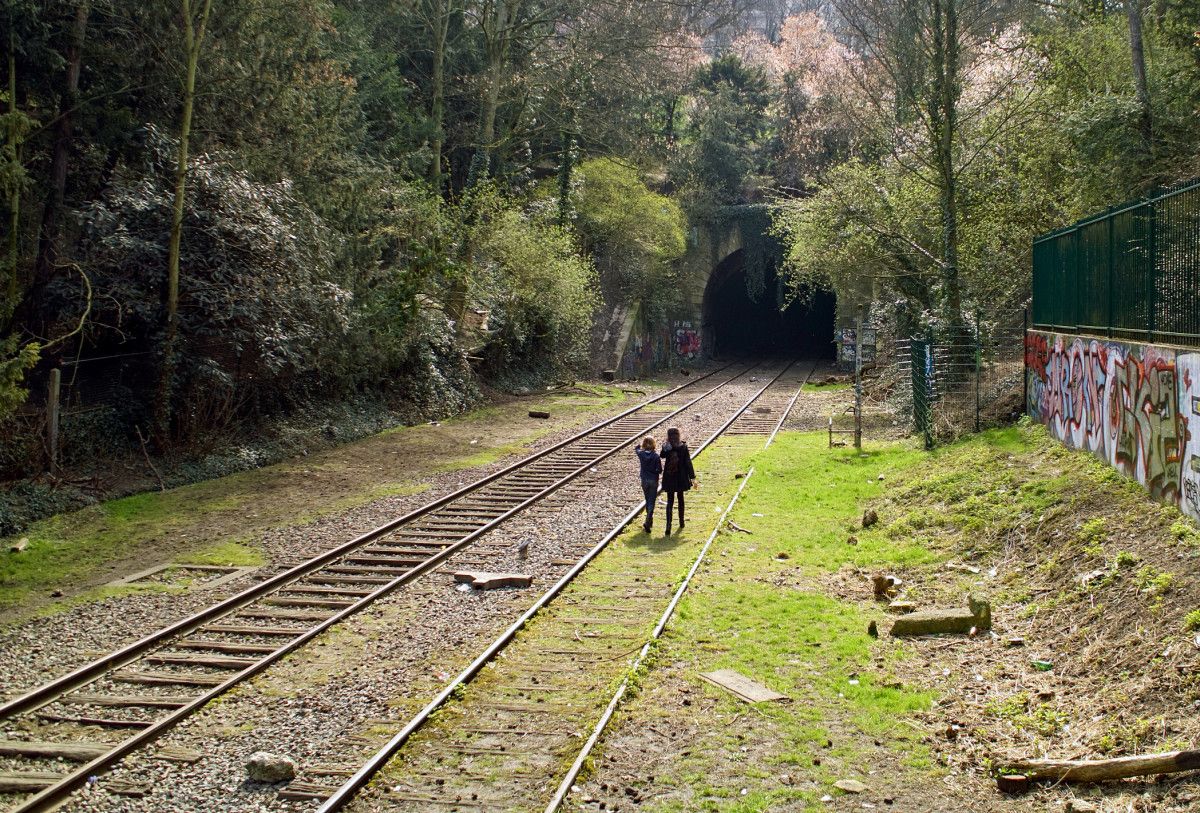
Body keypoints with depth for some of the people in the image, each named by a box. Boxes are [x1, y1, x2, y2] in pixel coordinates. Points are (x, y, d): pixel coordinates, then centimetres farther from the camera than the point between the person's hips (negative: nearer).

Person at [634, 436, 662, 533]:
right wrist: (653, 471, 6)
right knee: (651, 502, 0)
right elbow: (659, 470, -12)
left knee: (648, 501, 20)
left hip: (644, 480, 3)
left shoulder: (641, 454, -7)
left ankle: (649, 521, 32)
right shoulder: (656, 456, -14)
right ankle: (648, 523, -13)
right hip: (653, 481, -3)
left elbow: (636, 448, 18)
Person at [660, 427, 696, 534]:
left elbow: (662, 456, 10)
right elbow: (688, 462, -9)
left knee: (670, 501, 1)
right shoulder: (683, 447, -10)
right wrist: (692, 477, -6)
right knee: (680, 499, 19)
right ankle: (681, 522, 30)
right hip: (681, 477, 1)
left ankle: (669, 525, -14)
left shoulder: (666, 447, -10)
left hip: (669, 478, -1)